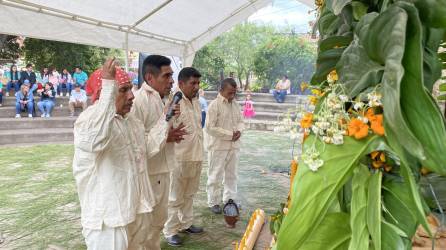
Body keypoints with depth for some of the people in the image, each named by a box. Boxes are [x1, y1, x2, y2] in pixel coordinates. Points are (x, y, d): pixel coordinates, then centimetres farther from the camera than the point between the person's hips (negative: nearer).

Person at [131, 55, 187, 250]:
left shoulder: (162, 99, 10)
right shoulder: (138, 100, -21)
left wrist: (172, 134, 3)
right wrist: (164, 136, -23)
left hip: (162, 170, 9)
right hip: (149, 173, -9)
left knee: (159, 220, 23)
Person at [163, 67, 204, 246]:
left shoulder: (196, 102, 10)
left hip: (196, 156, 8)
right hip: (179, 158, -7)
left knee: (189, 195, 20)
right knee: (175, 198, 5)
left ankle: (186, 224, 35)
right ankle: (170, 231, 19)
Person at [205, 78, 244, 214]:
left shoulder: (236, 104, 7)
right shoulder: (214, 105, -13)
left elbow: (240, 121, 17)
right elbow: (209, 127, -18)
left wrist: (239, 131, -7)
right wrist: (229, 134, -17)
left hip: (234, 146, 6)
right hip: (218, 147, -6)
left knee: (232, 175, 15)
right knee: (215, 176, 5)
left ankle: (230, 200, 28)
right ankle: (213, 203, 18)